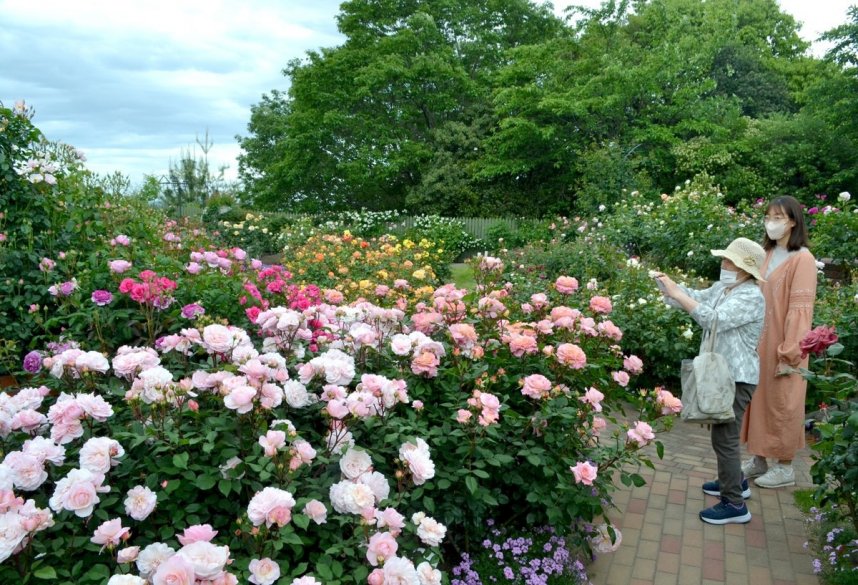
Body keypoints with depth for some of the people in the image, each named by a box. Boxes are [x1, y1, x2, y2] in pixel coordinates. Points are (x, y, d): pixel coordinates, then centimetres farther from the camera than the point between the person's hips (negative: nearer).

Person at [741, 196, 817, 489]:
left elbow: (800, 310, -16)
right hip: (760, 343, 7)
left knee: (781, 404, 4)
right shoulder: (768, 255, 9)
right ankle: (758, 459, 26)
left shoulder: (802, 259, -13)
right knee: (758, 400, 13)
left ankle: (785, 467, 19)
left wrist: (790, 354, -18)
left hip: (782, 347, -7)